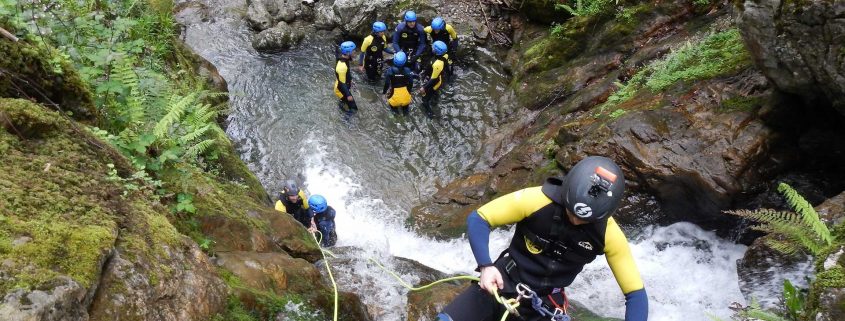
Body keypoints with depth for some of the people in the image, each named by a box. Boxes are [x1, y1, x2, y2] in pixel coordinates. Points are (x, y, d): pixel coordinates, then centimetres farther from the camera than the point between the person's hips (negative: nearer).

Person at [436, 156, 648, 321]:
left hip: (545, 303, 2)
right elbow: (478, 219, -14)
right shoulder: (538, 200, -21)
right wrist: (486, 266, -27)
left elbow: (635, 293, -9)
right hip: (505, 283, -1)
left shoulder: (608, 234, -15)